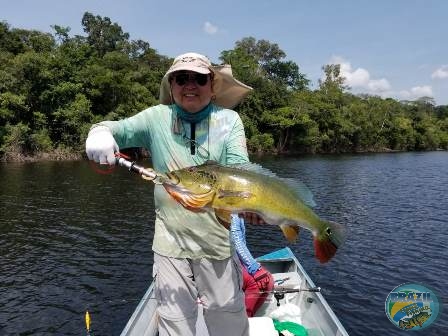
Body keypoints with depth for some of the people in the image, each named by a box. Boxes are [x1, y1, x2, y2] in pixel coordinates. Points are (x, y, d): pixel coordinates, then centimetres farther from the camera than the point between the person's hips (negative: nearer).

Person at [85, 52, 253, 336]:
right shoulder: (157, 118, 1)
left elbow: (239, 166, -12)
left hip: (218, 238, 0)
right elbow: (120, 129, -5)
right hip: (170, 239, 1)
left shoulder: (229, 119, -2)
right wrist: (100, 132, -29)